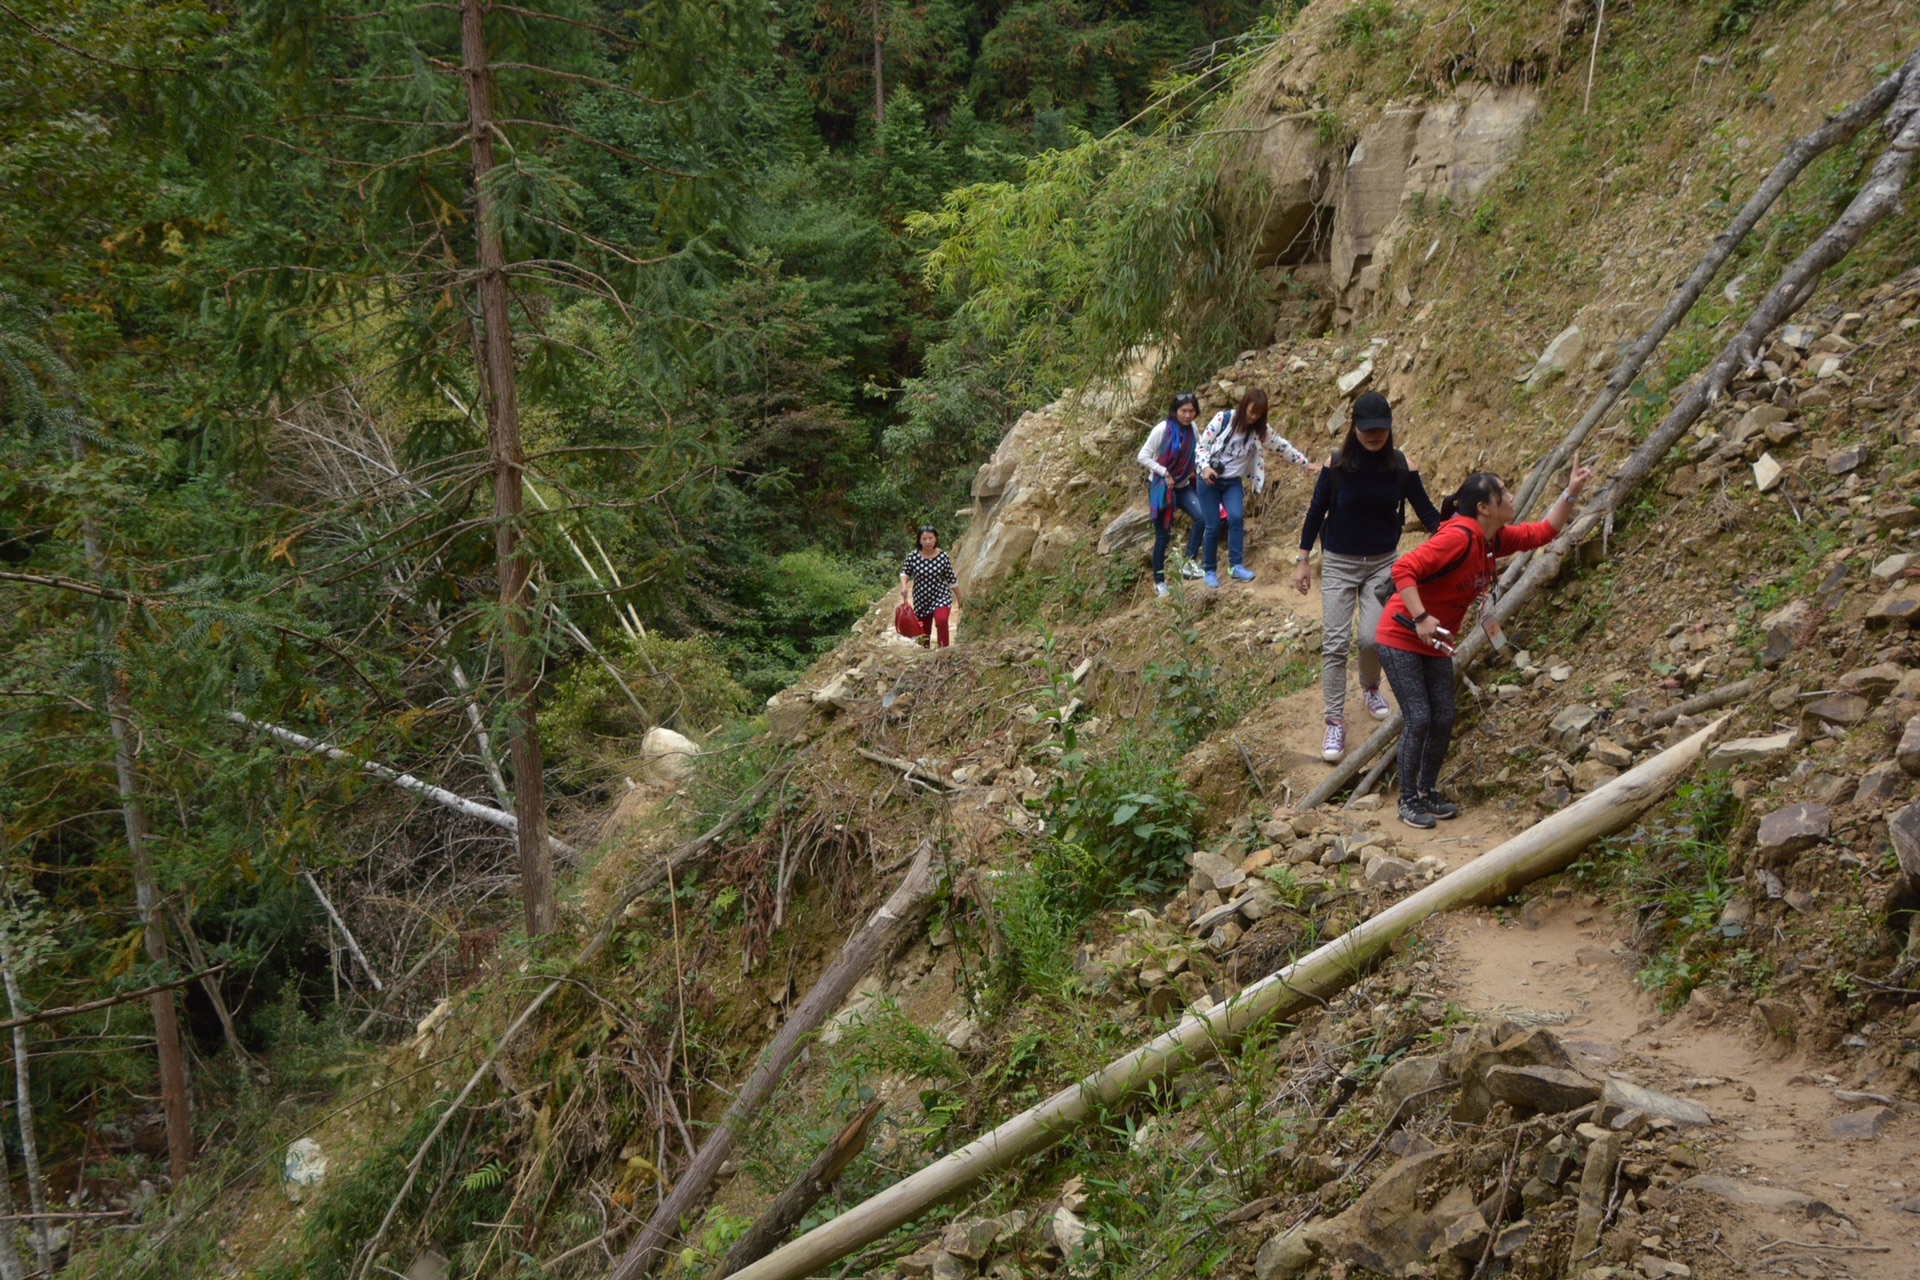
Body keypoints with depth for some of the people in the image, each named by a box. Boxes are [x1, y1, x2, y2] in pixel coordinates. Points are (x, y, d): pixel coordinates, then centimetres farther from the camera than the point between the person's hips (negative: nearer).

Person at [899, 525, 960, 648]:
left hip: (941, 597, -2)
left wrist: (960, 598, 8)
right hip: (921, 600, 2)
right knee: (924, 630, 11)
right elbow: (905, 572, 3)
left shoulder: (943, 556, -8)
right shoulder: (913, 556, -10)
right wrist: (904, 586, -18)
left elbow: (952, 579, 0)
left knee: (941, 620, -29)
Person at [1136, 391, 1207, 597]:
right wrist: (1164, 473, -20)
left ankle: (1188, 564, -13)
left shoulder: (1191, 428, -3)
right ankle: (1159, 582, 13)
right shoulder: (1162, 429, -18)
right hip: (1161, 487, -4)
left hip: (1183, 486, 4)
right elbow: (1143, 456, -15)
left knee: (1201, 517, -21)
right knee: (1163, 536, 0)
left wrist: (1196, 472, -7)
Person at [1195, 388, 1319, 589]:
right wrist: (1205, 467, -25)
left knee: (1236, 518, -21)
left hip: (1233, 482, 3)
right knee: (1213, 526, -7)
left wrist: (1305, 462, 16)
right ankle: (1209, 570, 6)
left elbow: (1282, 446, 11)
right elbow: (1201, 445, -9)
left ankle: (1236, 566, -20)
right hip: (1210, 480, -3)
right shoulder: (1223, 418, -12)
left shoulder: (1261, 429, -1)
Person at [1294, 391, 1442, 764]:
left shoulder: (1401, 465, -8)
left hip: (1382, 564, 1)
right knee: (1335, 643, -7)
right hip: (1338, 564, -1)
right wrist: (1302, 560, 1)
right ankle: (1335, 723, 1)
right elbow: (1315, 511, -1)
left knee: (1372, 638, -8)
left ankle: (1370, 688, 26)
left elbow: (1425, 510, 2)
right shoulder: (1336, 464, -11)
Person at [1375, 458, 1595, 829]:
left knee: (1443, 720, 5)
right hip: (1401, 638, -8)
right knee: (1419, 719, -9)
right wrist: (1421, 619, -34)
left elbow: (1543, 532, 14)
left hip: (1435, 643, 8)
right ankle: (1408, 801, 4)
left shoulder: (1496, 539, 1)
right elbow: (1403, 569, -30)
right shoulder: (1459, 537, -26)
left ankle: (1428, 792, 21)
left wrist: (1571, 492, 5)